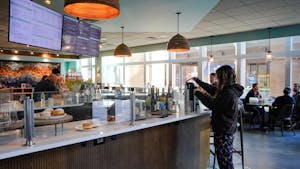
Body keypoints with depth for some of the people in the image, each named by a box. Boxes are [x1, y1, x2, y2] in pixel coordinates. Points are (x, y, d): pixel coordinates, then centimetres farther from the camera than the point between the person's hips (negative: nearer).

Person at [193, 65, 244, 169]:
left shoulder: (228, 93, -20)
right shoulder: (228, 90, 10)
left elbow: (213, 104, -17)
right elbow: (212, 89, 18)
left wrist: (198, 93, -8)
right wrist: (197, 80, 23)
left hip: (224, 132, -10)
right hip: (226, 130, 10)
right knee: (225, 160, 16)